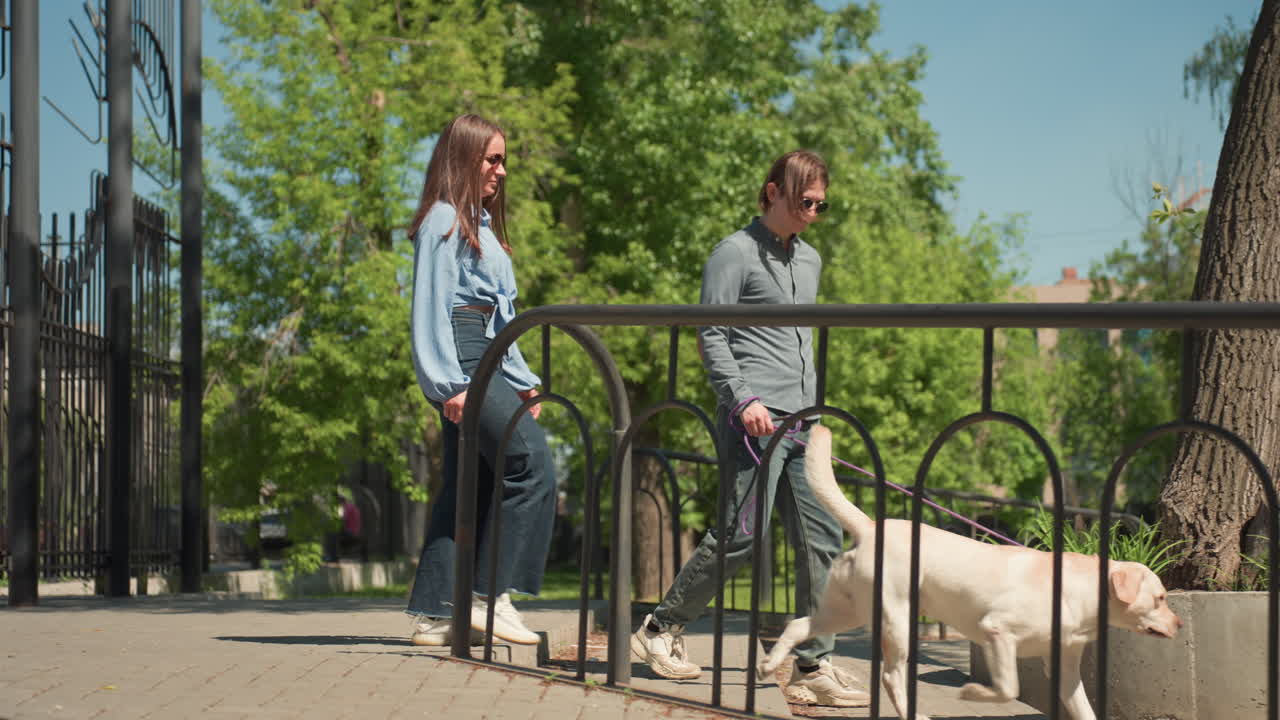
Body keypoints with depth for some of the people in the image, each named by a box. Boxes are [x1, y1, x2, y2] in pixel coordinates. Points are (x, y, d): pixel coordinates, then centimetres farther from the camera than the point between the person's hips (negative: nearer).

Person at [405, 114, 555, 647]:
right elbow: (431, 305, -12)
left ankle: (433, 615, 7)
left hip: (484, 361, 10)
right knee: (532, 465, -17)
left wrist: (522, 380, 20)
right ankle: (492, 595, -16)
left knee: (469, 485, 6)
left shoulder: (479, 223, 25)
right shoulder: (444, 220, -4)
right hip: (460, 362, -10)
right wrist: (450, 382, -20)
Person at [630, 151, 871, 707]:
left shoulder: (810, 260, 20)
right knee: (742, 536, -9)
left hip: (802, 421, 8)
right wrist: (743, 399, -18)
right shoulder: (735, 253, -3)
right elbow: (711, 336, -8)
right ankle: (660, 628, 9)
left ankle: (812, 667, 3)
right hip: (754, 417, -8)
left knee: (822, 538, 0)